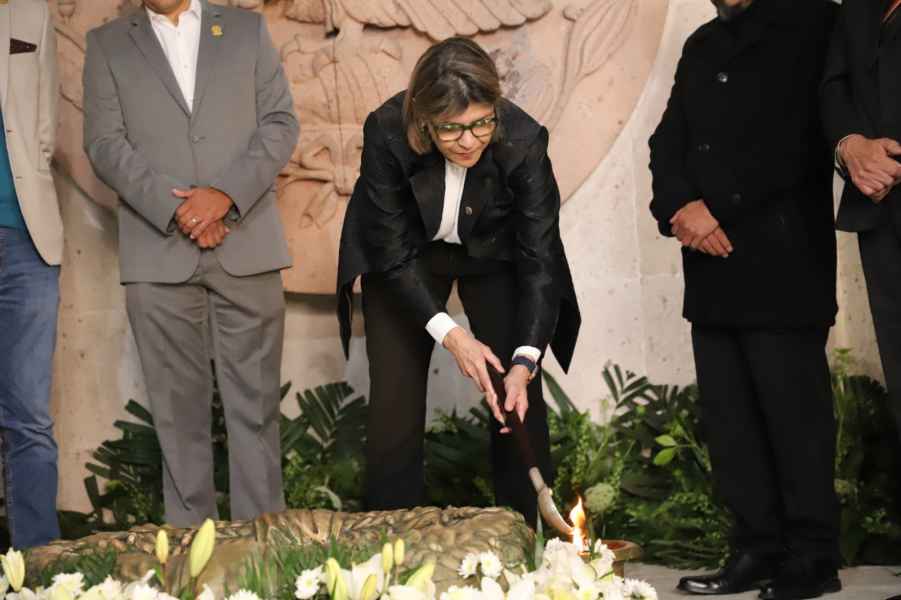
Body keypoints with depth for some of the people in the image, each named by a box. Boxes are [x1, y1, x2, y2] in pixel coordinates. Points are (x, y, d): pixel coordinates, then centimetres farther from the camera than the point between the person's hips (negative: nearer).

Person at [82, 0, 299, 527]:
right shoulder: (107, 44, 12)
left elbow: (281, 122, 6)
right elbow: (105, 143, 2)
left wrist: (225, 194, -9)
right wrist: (174, 208, -11)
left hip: (247, 247, 0)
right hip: (158, 253, 0)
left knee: (255, 399, 1)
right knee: (179, 404, 2)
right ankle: (190, 532, 7)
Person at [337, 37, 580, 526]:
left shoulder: (523, 140, -32)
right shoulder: (387, 133, -32)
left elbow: (539, 260, -27)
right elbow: (394, 254, -25)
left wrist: (524, 362, -36)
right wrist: (450, 335, -34)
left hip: (494, 254, 0)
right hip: (405, 257, 0)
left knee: (518, 401, -5)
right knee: (394, 401, -4)